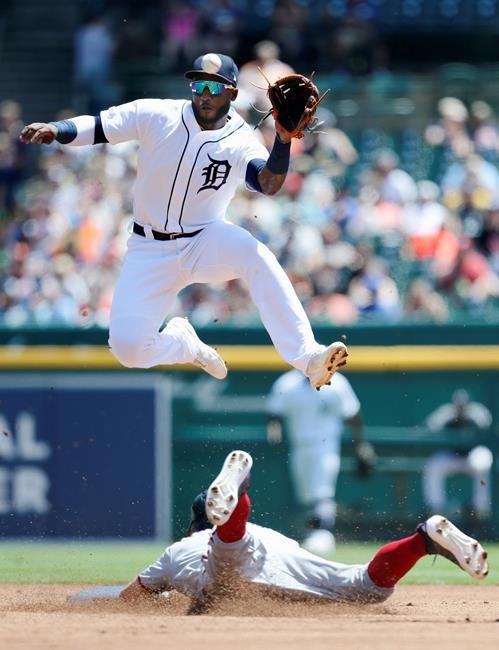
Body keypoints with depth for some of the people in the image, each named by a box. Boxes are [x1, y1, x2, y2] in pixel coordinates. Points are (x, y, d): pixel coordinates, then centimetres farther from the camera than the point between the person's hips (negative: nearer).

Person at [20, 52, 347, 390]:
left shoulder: (241, 141, -11)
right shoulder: (155, 115, -9)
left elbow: (269, 183, -29)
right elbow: (96, 126, -8)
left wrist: (284, 139, -46)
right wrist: (54, 129, -27)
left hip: (205, 244, -1)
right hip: (149, 251, 1)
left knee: (257, 256, -35)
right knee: (127, 347, -14)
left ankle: (307, 356, -39)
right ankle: (182, 343, 23)